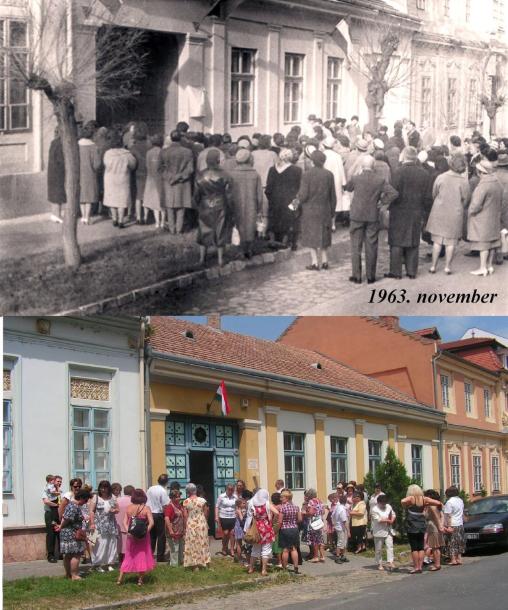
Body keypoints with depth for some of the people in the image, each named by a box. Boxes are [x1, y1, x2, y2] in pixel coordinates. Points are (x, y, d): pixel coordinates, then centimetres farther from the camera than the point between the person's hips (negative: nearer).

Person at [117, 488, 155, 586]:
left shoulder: (129, 508, 0)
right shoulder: (146, 508, -8)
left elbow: (125, 522, -6)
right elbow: (151, 523, -17)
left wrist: (128, 531, -13)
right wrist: (146, 531, -13)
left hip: (131, 536, 3)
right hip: (143, 536, -3)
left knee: (129, 556, 14)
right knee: (142, 556, 10)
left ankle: (120, 578, 11)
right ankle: (140, 580, 12)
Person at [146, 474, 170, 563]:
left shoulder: (150, 489, 5)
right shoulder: (163, 491, -13)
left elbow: (146, 501, 10)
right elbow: (166, 505, -18)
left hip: (150, 514, 5)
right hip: (159, 515, -5)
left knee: (151, 536, 14)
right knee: (161, 536, 2)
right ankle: (160, 557, 2)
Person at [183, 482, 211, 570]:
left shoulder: (186, 502, -9)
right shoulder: (202, 500, -5)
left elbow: (185, 516, -7)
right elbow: (206, 513, 1)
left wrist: (185, 526, 1)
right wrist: (206, 523, 15)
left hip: (191, 524, -1)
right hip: (202, 524, 2)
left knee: (193, 544, 6)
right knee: (202, 543, 13)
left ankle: (195, 564, 7)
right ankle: (204, 562, 18)